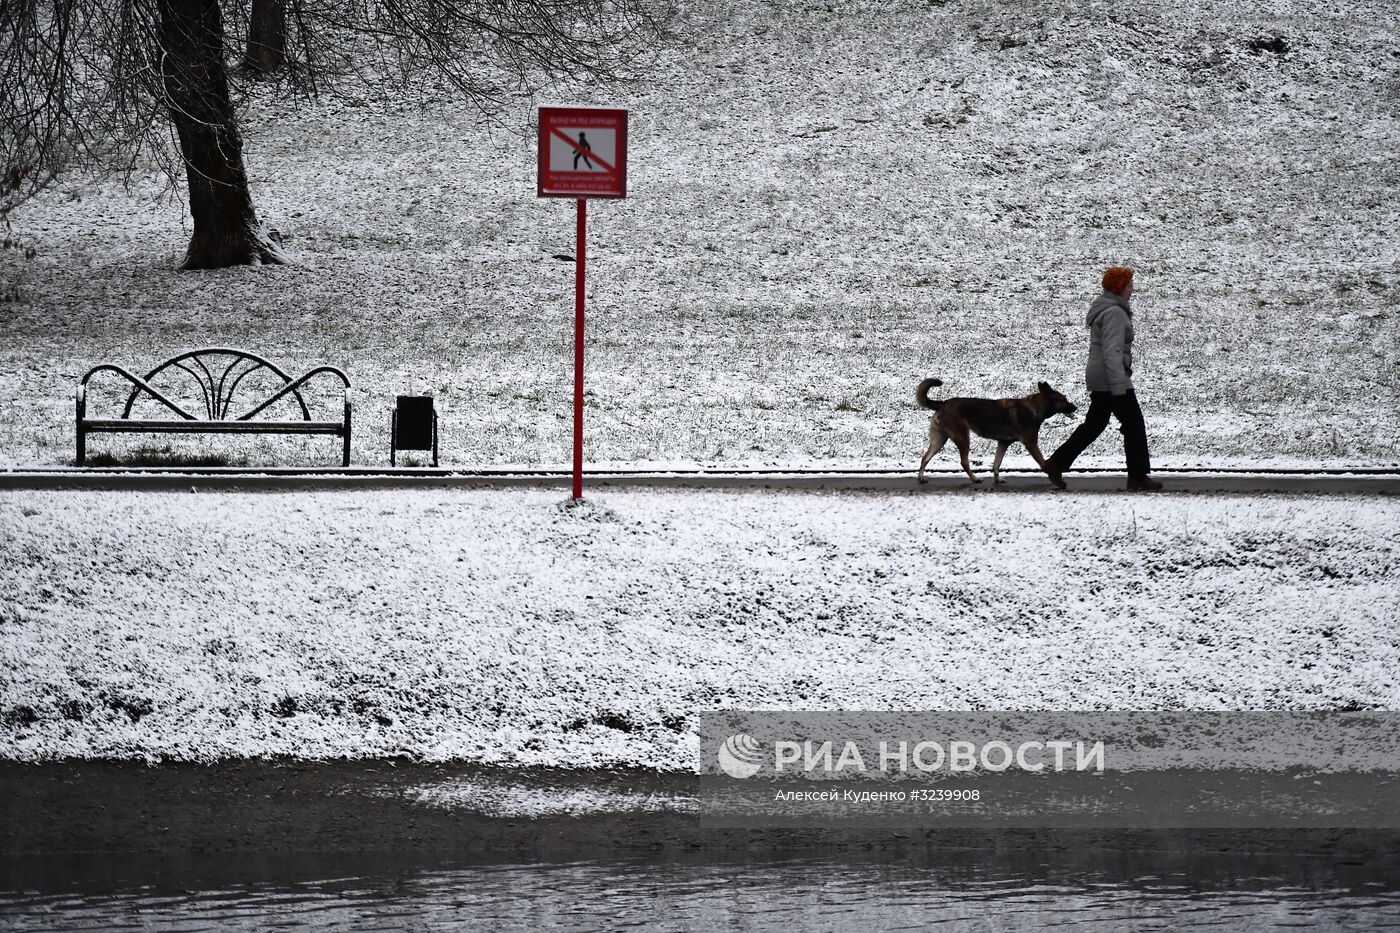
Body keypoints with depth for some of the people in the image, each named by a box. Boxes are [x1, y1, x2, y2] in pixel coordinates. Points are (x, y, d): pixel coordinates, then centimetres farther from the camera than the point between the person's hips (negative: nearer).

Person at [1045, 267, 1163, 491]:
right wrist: (1118, 386, -26)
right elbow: (1112, 351, -23)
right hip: (1112, 379, -10)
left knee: (1093, 424, 13)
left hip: (1099, 379, 10)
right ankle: (1138, 477, 1)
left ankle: (1056, 464, 11)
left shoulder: (1103, 310, 16)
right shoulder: (1114, 313, -16)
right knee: (1134, 425, -2)